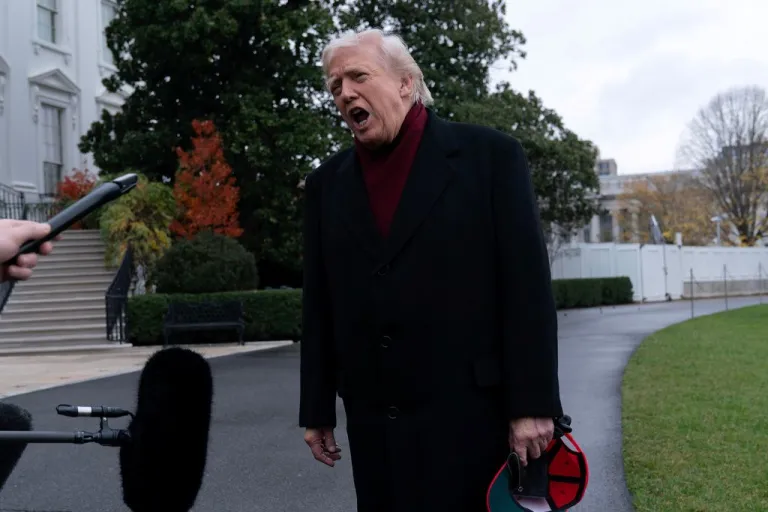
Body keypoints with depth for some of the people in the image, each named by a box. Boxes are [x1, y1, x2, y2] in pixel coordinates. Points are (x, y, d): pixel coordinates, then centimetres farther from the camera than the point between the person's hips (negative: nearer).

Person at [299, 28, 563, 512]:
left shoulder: (490, 154, -3)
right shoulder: (327, 182, 9)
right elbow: (320, 306, 10)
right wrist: (317, 410, 9)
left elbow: (528, 285, -7)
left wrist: (534, 404, -11)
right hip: (374, 421, 4)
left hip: (474, 413, -4)